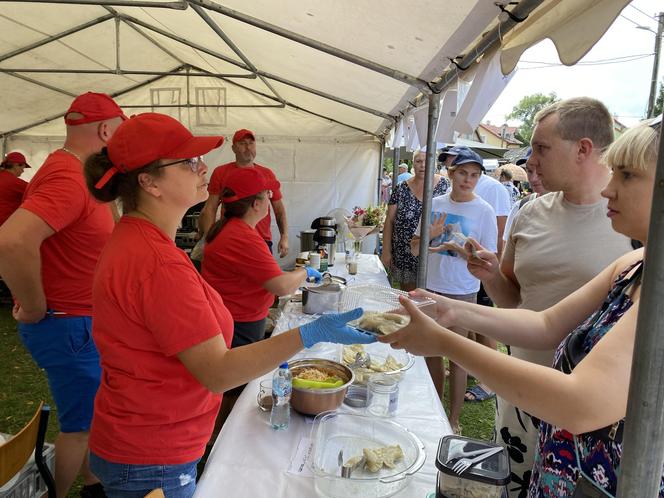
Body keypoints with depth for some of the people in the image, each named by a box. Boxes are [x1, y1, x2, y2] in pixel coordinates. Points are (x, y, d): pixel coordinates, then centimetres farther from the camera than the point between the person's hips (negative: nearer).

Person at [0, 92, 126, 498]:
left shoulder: (71, 172, 8)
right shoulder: (69, 179, -24)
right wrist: (35, 310, -26)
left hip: (81, 322, 10)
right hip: (68, 325, -10)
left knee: (92, 415, 23)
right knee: (80, 426, 7)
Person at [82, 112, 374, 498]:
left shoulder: (133, 239, 3)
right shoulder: (158, 264, -30)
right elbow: (218, 374, -27)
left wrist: (258, 356, 11)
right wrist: (310, 334, -31)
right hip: (152, 465, -9)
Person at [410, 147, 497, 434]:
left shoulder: (484, 211, -7)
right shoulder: (435, 204, 2)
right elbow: (414, 249, 7)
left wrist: (459, 247, -25)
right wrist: (429, 236, -14)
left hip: (461, 292, -4)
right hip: (431, 286, 4)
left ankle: (453, 420, 20)